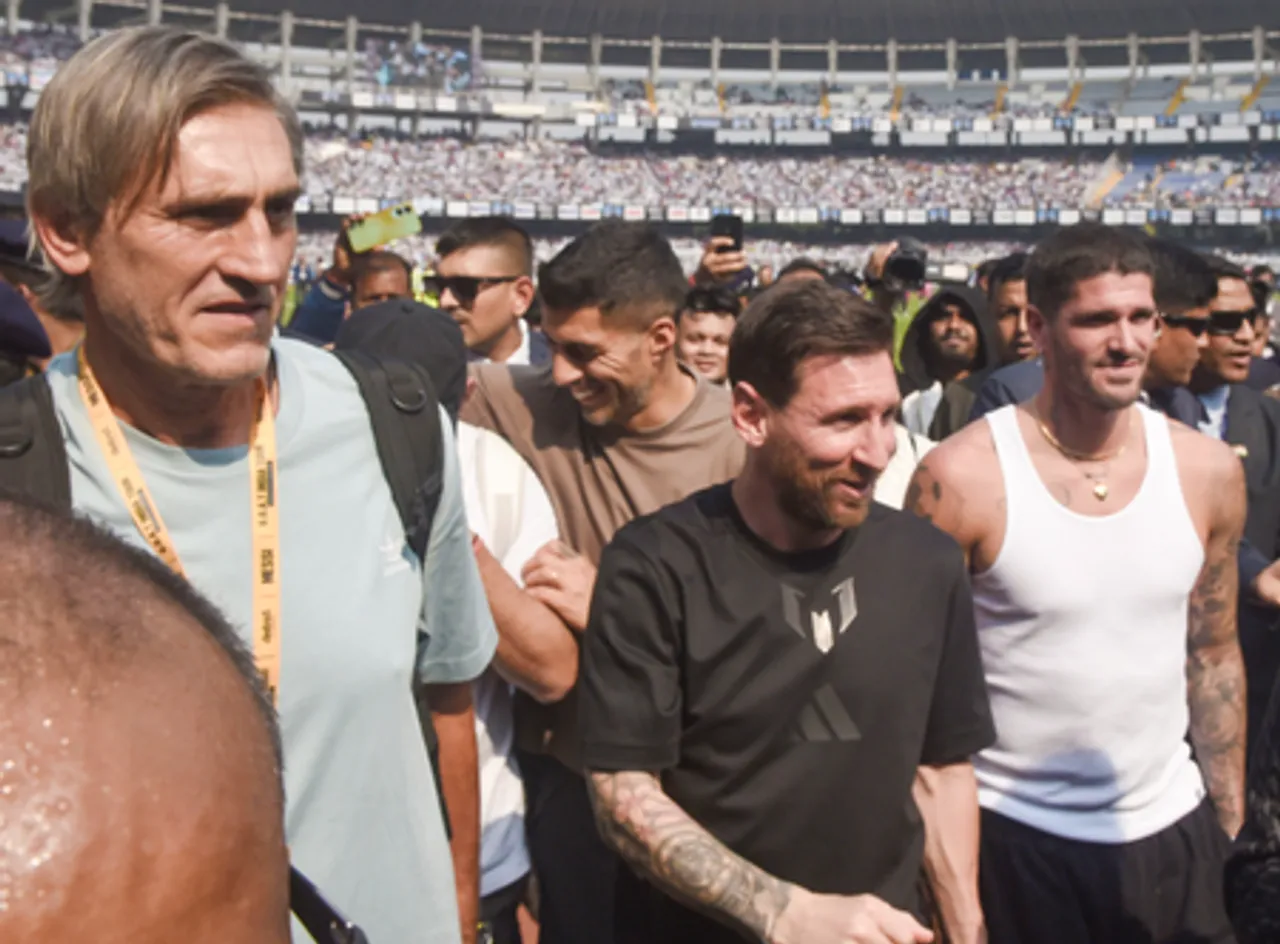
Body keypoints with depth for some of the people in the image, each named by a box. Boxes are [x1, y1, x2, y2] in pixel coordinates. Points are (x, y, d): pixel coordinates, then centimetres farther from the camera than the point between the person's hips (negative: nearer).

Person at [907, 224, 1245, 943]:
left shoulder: (1209, 471, -1)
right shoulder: (963, 476, -14)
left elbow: (1214, 654, 9)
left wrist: (1230, 819, 11)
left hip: (1170, 831, 4)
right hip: (1011, 837, -3)